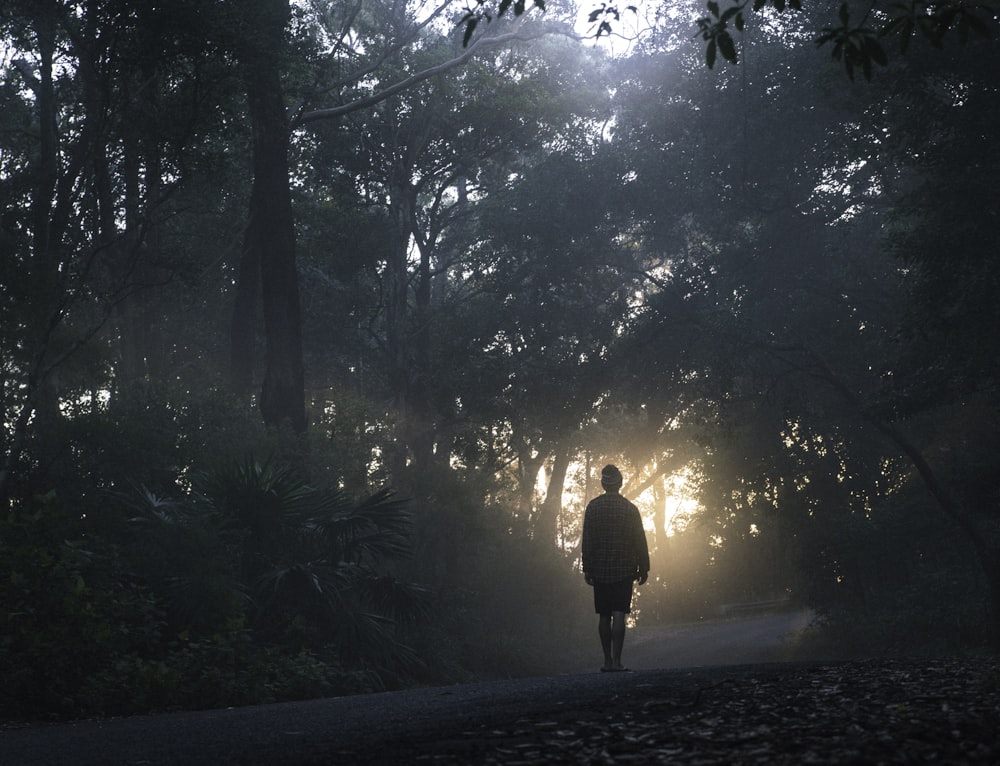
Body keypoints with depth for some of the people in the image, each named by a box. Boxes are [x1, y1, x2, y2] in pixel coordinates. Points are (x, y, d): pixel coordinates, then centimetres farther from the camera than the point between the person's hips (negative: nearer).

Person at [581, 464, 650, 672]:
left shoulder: (592, 507, 1)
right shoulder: (630, 508, -2)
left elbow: (587, 540, 0)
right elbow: (640, 540, 0)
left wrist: (587, 568, 4)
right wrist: (643, 567, 7)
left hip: (600, 570, 2)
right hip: (624, 569, -2)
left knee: (604, 616, 8)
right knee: (619, 615, -4)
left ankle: (607, 661, 12)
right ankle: (616, 661, -11)